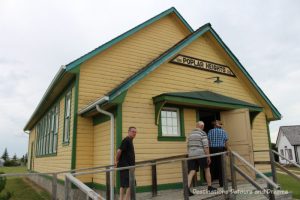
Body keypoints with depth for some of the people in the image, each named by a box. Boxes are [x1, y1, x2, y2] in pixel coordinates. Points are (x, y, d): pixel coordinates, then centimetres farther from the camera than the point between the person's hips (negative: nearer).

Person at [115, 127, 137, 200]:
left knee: (123, 184, 13)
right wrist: (117, 161, -9)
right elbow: (119, 151, -21)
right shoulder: (126, 140, -14)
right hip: (125, 166, -10)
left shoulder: (130, 141, 17)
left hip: (128, 166, 10)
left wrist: (118, 161, 23)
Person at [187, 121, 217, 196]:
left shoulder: (191, 134, 15)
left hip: (191, 155, 5)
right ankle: (209, 187, 24)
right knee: (207, 169, 15)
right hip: (201, 154, -5)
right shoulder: (203, 133, -5)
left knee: (191, 172, -2)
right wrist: (208, 157, -8)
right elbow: (206, 146, -12)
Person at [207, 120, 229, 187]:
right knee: (221, 166, 4)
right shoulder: (223, 131, 4)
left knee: (215, 166, 8)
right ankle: (221, 182, 7)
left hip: (212, 149, 0)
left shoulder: (210, 131, 3)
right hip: (221, 149, 0)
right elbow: (226, 142, -1)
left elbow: (208, 142, -1)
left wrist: (208, 151, 5)